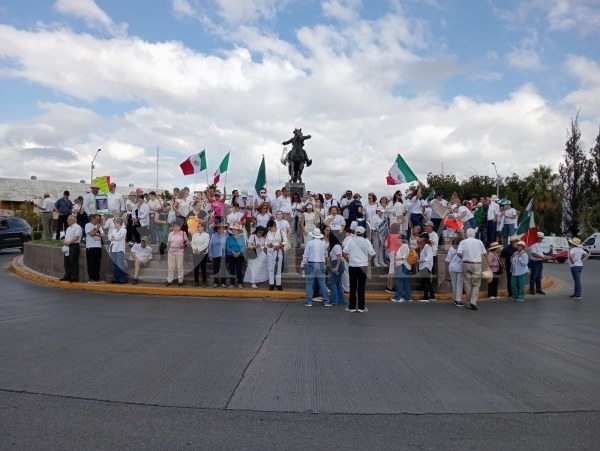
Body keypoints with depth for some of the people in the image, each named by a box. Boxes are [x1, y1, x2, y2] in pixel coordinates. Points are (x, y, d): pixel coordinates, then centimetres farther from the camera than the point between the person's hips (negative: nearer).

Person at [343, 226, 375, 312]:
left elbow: (344, 252, -3)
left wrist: (349, 261, 7)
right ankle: (361, 307, 7)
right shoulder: (366, 241, -2)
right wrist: (368, 261, 8)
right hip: (363, 266, -1)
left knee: (353, 286, 6)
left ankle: (352, 306, 10)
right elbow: (372, 254, -6)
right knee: (361, 287, 4)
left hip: (352, 266, 1)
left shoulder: (351, 241, 1)